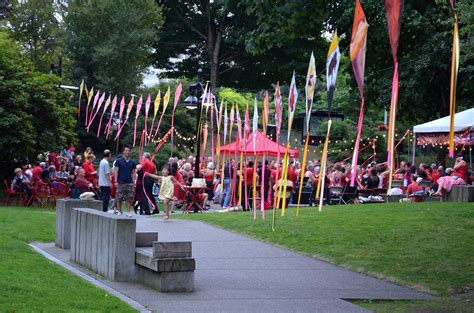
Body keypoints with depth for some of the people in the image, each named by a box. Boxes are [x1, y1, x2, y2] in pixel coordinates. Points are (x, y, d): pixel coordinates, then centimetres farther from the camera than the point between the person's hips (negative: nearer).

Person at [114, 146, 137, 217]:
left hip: (130, 182, 3)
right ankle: (118, 210, 11)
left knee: (129, 198, 0)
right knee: (119, 198, 1)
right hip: (121, 182, -3)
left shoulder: (132, 162, 10)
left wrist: (134, 182, 4)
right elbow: (116, 171, -1)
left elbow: (133, 173, 13)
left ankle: (128, 212, 5)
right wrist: (116, 181, -9)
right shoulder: (119, 161, 1)